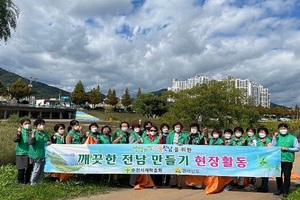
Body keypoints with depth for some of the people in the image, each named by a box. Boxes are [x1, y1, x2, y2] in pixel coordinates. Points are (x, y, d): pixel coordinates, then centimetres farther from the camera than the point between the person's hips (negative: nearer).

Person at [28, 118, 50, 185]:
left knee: (43, 170, 14)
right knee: (36, 170, 2)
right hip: (36, 156, -6)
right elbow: (30, 142, -23)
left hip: (44, 155, 6)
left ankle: (39, 182, 29)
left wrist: (49, 143, -3)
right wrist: (32, 136, -39)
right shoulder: (34, 133, -11)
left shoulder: (45, 134, 6)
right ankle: (33, 182, 19)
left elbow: (48, 141, 19)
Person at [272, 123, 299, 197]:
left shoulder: (292, 138, 0)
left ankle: (285, 191, 17)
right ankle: (279, 189, 26)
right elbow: (273, 146, -3)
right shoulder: (277, 137, 6)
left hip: (288, 160, -2)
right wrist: (274, 137, -9)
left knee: (287, 176, 4)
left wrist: (287, 149, -14)